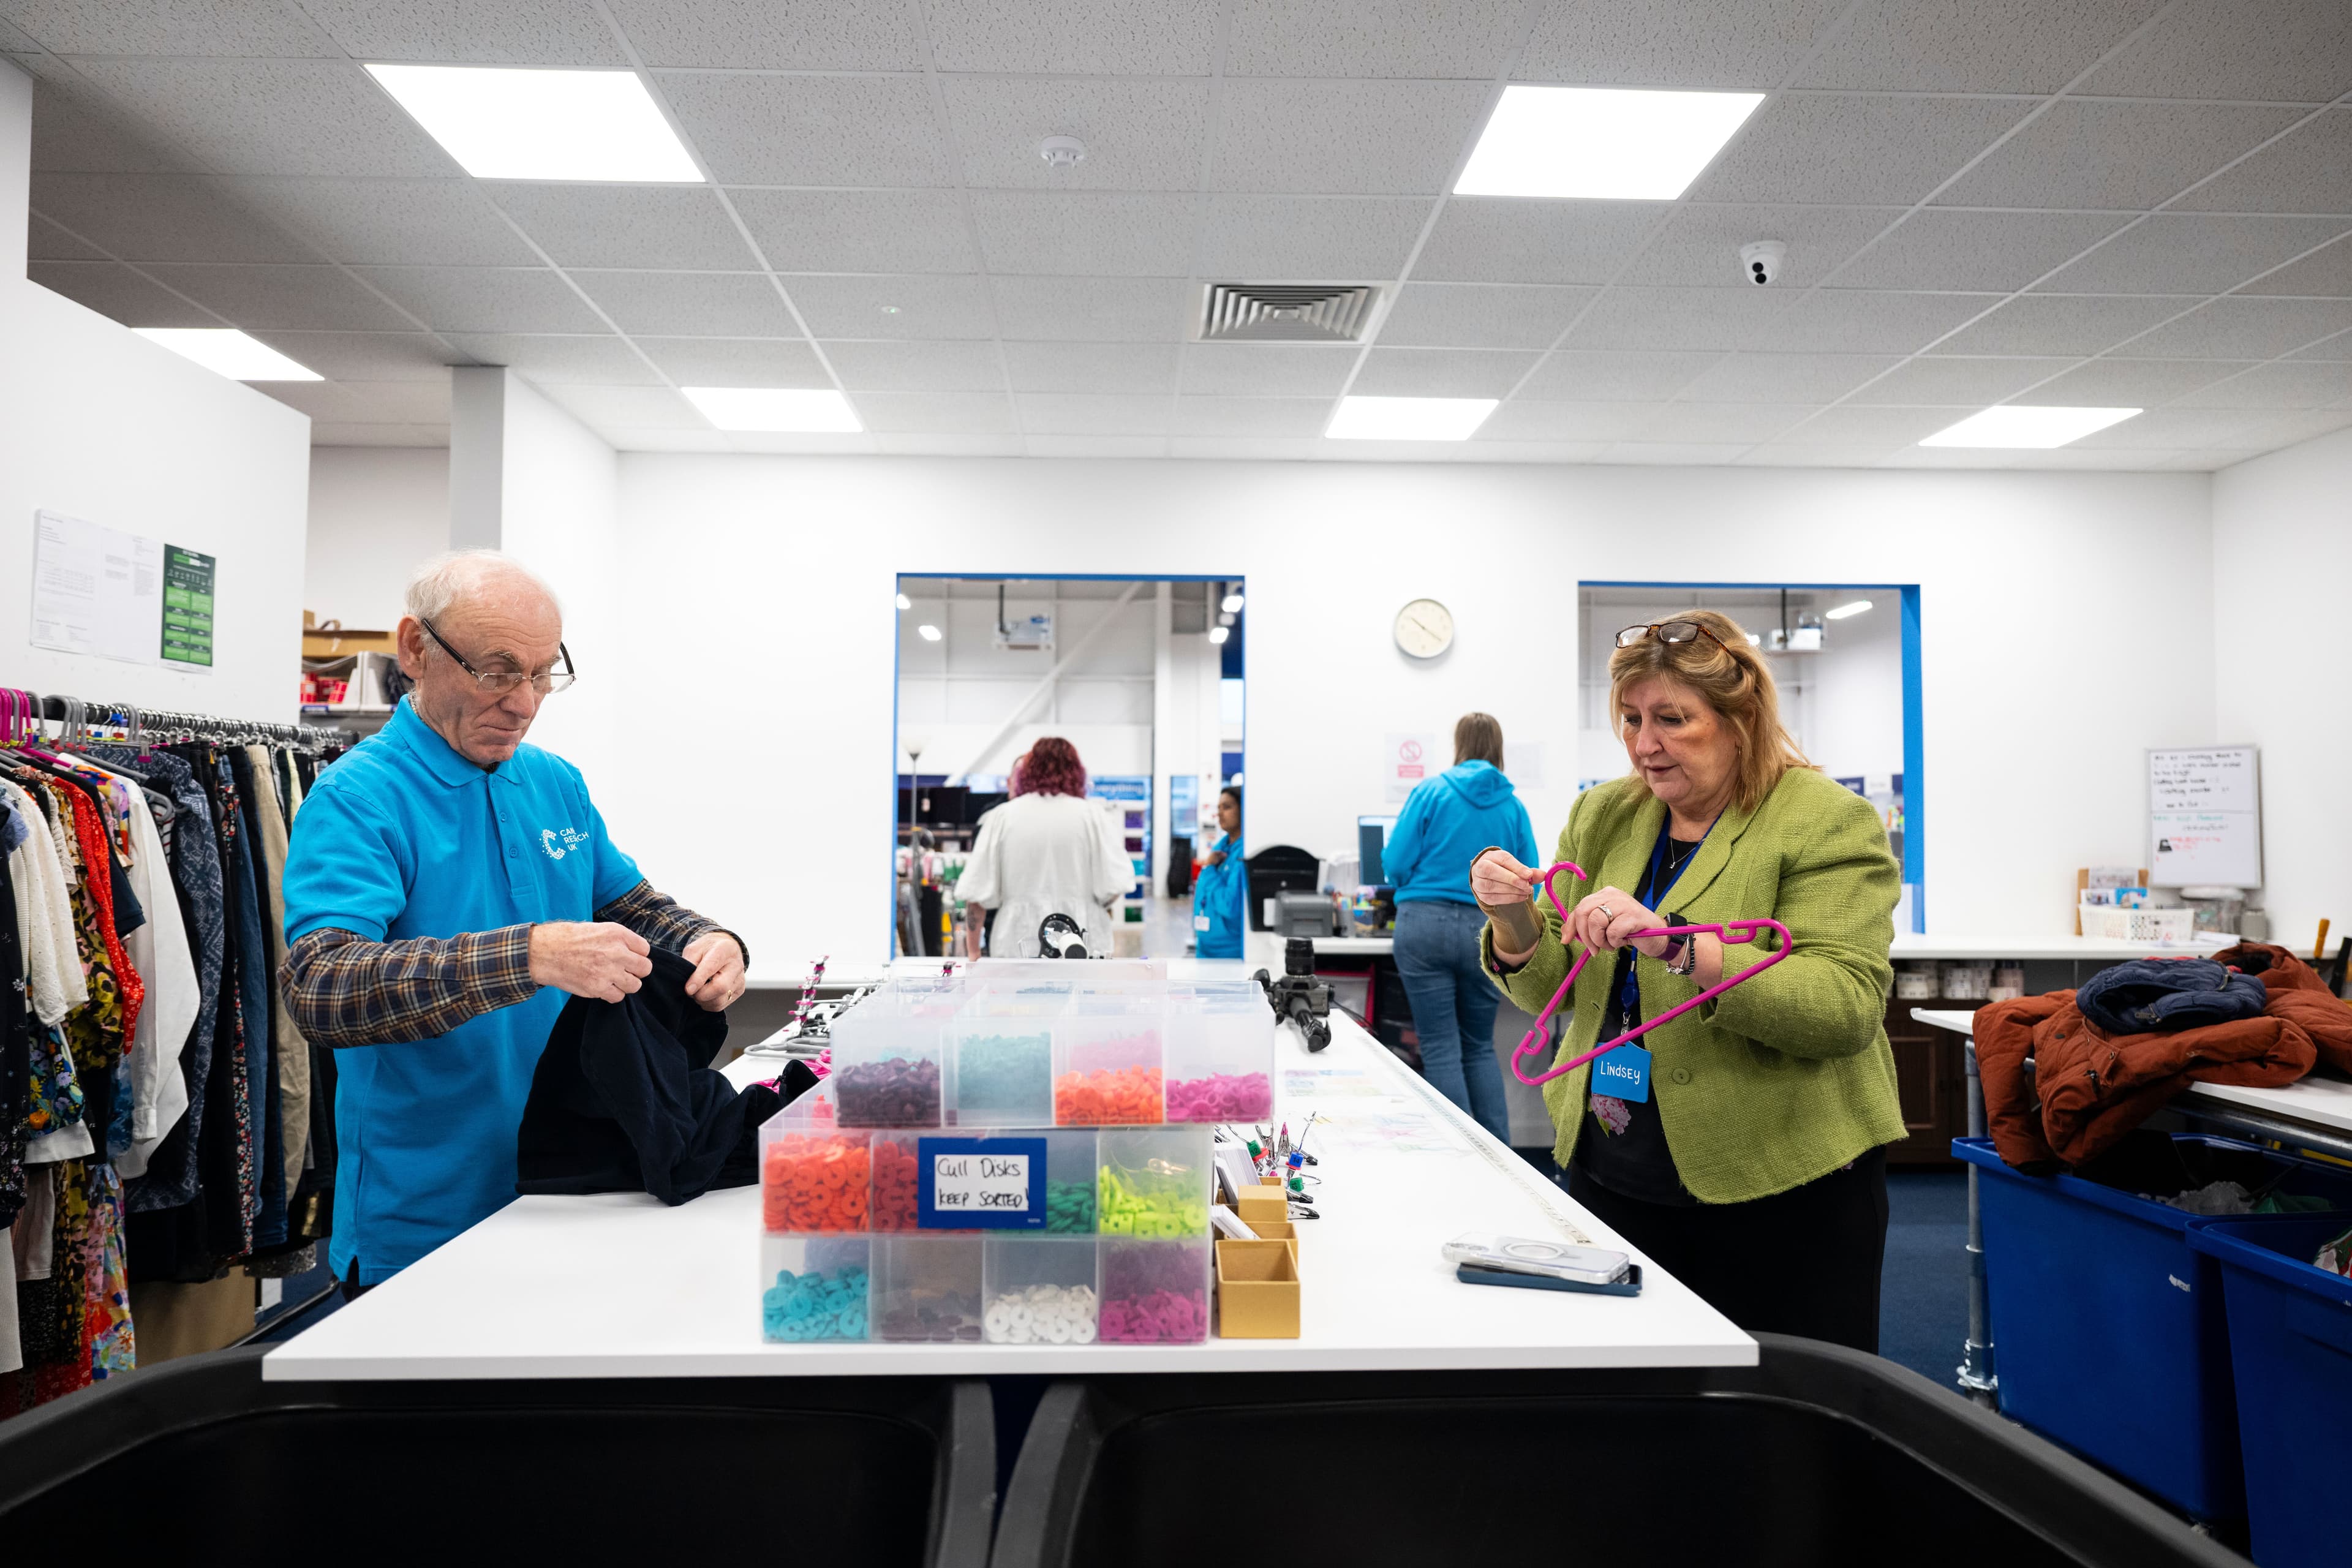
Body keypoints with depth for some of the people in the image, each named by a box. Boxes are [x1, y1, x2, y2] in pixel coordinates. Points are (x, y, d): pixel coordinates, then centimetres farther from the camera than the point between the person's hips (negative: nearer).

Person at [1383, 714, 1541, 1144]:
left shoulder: (1430, 791, 0)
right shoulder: (1513, 806, 6)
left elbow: (1395, 864, -3)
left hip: (1425, 924, -3)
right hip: (1485, 930, 3)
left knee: (1441, 1048, 3)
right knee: (1480, 1047, 15)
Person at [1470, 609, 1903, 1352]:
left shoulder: (1828, 822, -9)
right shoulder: (1603, 814, 6)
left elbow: (1847, 1007, -23)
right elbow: (1551, 990, 8)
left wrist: (1673, 944, -33)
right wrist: (1514, 925, -13)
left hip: (1777, 1188, -4)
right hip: (1609, 1172, 5)